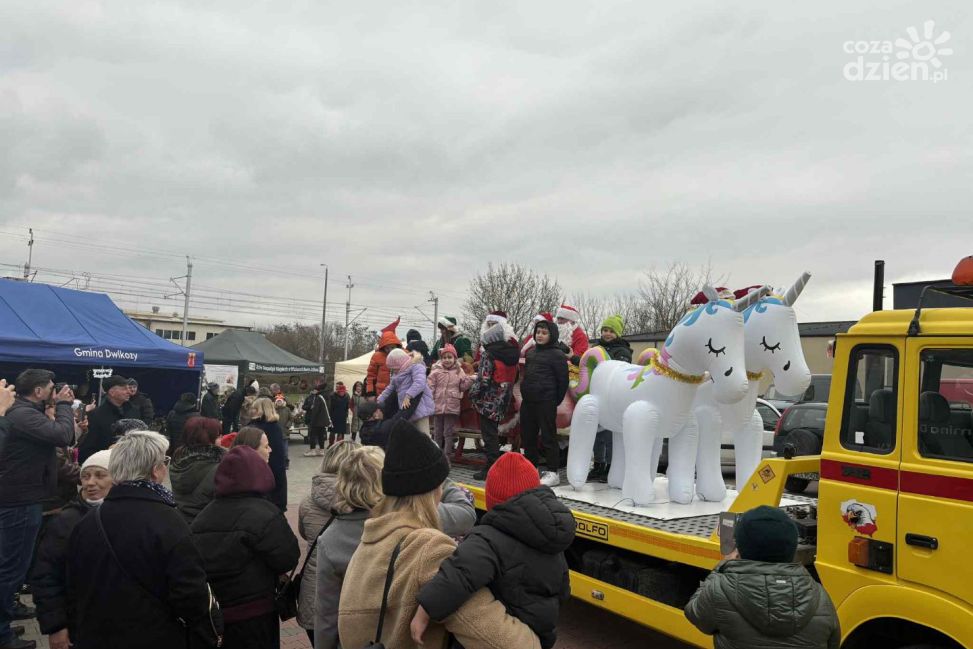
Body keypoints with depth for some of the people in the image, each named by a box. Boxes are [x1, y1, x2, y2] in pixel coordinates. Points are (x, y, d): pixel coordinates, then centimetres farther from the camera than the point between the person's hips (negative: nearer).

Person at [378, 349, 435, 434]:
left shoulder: (416, 367, -10)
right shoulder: (397, 374, 22)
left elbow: (420, 383, -26)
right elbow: (390, 389, 30)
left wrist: (408, 396, -32)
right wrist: (379, 401, 27)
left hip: (419, 408, -9)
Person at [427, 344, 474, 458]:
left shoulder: (459, 371, 5)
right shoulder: (436, 371, 0)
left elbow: (463, 387, 8)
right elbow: (430, 388, -3)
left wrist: (470, 379, -6)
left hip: (452, 407, 0)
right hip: (438, 406, 0)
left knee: (449, 433, 4)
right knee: (437, 433, 11)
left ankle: (447, 456, 11)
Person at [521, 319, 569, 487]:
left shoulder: (557, 355, -6)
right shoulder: (531, 352, 15)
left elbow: (563, 380, -7)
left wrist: (556, 401, -5)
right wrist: (526, 393, 17)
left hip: (546, 401, -7)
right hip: (528, 401, 8)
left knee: (548, 436, -4)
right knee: (527, 435, 12)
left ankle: (552, 472, 2)